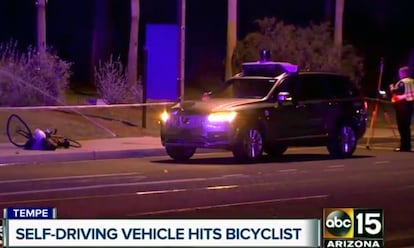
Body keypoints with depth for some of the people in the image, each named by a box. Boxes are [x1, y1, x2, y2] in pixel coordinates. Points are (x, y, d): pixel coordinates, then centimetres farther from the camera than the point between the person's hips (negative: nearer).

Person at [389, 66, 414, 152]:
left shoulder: (402, 82, -12)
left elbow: (395, 91, -16)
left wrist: (392, 88, 4)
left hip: (402, 104, -8)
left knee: (402, 126, -6)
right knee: (407, 126, 13)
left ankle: (404, 146, -9)